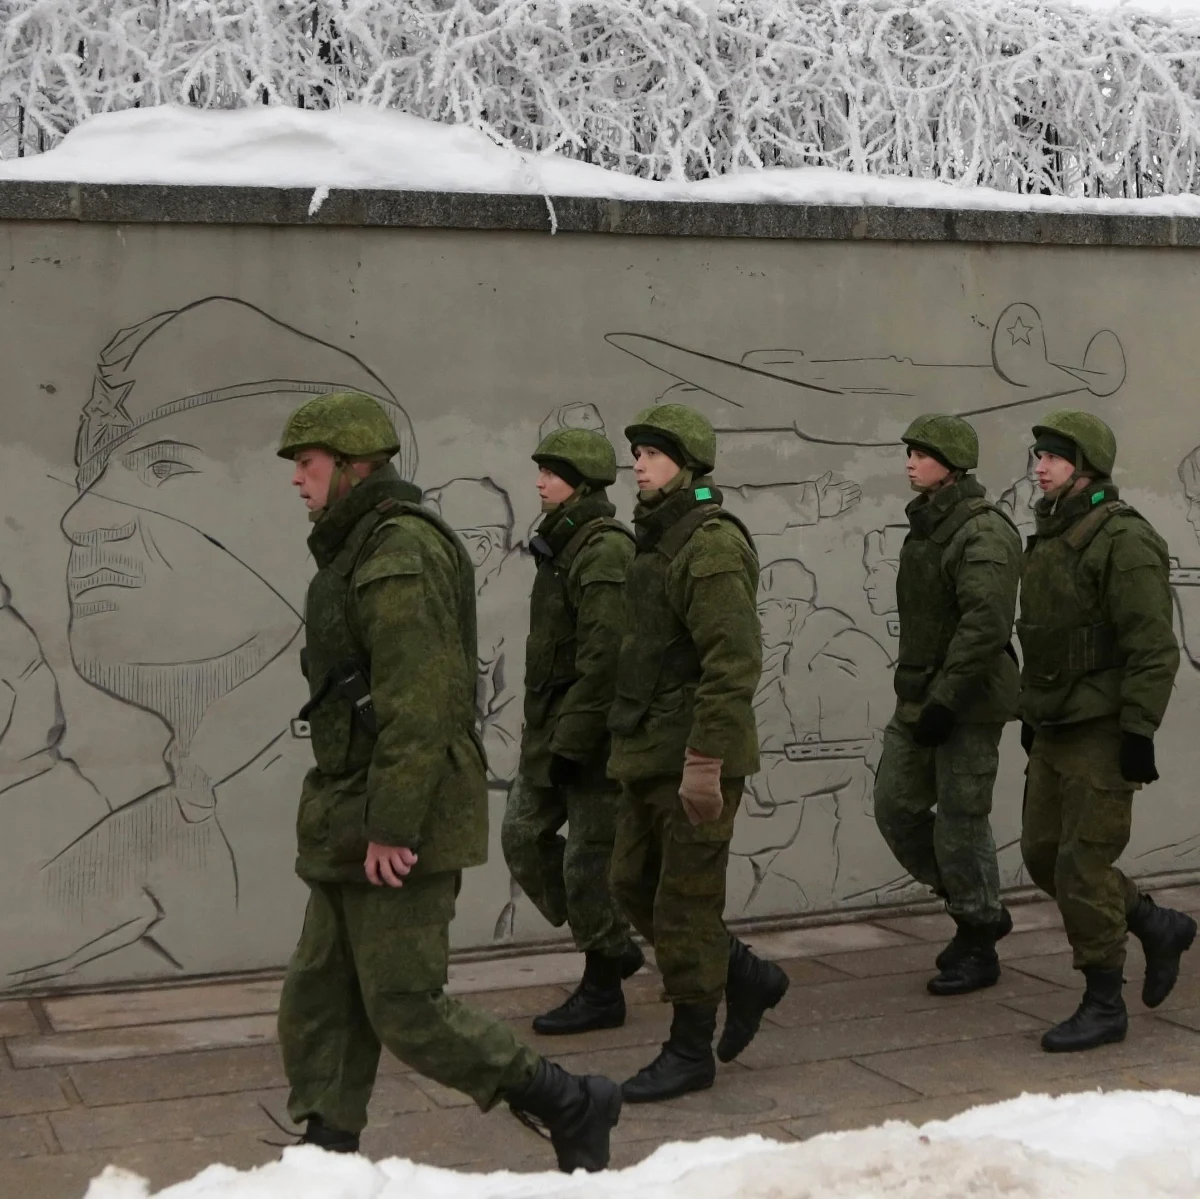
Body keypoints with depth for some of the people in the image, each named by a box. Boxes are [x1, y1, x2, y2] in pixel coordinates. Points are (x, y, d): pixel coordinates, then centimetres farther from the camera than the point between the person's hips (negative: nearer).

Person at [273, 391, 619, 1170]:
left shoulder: (401, 554, -16)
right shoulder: (361, 549, 17)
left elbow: (419, 703, -23)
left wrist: (390, 828, -24)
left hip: (396, 826, -10)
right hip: (353, 819, 10)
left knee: (405, 1006, -5)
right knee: (320, 1001, 11)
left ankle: (572, 1109, 7)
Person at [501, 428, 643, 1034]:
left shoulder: (605, 549, -18)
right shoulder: (564, 543, 13)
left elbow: (604, 655, -23)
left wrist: (572, 741, -22)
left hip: (596, 733, -10)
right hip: (554, 728, 10)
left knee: (589, 859, -1)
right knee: (523, 834, 11)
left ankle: (602, 991, 13)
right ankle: (613, 946, 23)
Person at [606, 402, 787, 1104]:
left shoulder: (712, 545, -16)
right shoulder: (660, 541, 16)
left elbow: (734, 663, -23)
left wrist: (704, 759, -25)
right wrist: (635, 742, 22)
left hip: (695, 760, -10)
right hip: (648, 755, 10)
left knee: (684, 902, -1)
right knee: (634, 885, 14)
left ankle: (691, 1051, 11)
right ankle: (748, 978, 28)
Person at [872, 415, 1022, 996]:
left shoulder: (984, 533, -17)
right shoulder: (925, 525, 13)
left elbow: (986, 625, -25)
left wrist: (944, 700, -25)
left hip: (968, 703, -9)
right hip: (919, 696, 9)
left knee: (960, 822, -1)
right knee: (896, 808, 10)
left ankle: (977, 948, 15)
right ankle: (981, 911, 26)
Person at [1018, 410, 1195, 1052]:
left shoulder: (1122, 539, -16)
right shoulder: (1050, 537, 13)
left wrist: (1139, 732, -21)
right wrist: (1030, 712, 22)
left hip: (1104, 733, -9)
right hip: (1054, 731, 9)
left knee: (1083, 863, -5)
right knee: (1044, 856, 12)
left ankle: (1103, 1005, 8)